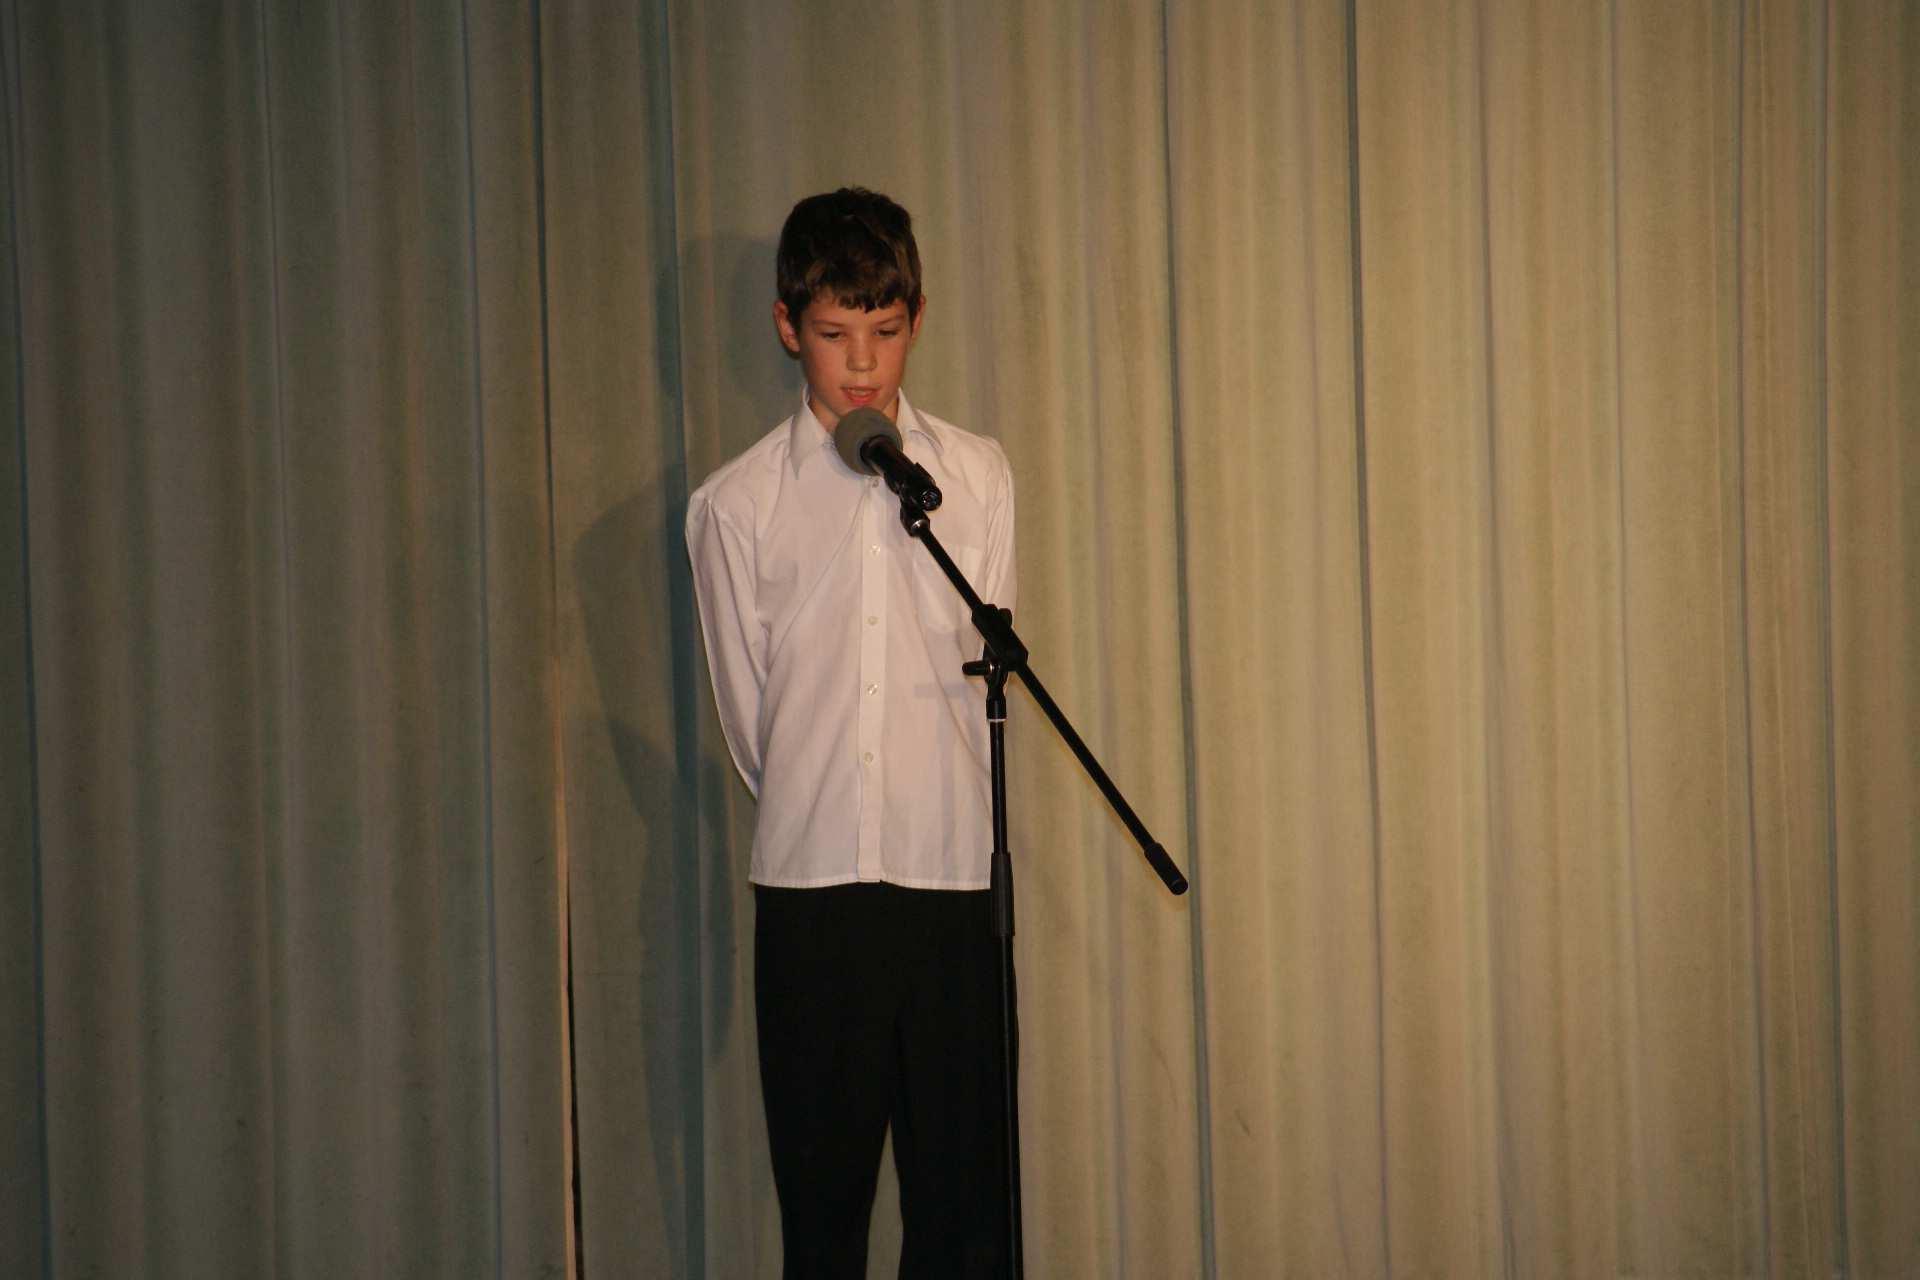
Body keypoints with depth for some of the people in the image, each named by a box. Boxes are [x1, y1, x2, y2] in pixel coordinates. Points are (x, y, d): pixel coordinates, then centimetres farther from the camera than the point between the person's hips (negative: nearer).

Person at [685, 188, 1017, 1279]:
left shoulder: (978, 477, 7)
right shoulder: (735, 506, 4)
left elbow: (991, 679, 9)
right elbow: (747, 711, 9)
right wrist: (817, 813, 10)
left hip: (952, 874, 1)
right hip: (808, 882, -1)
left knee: (966, 1190, 1)